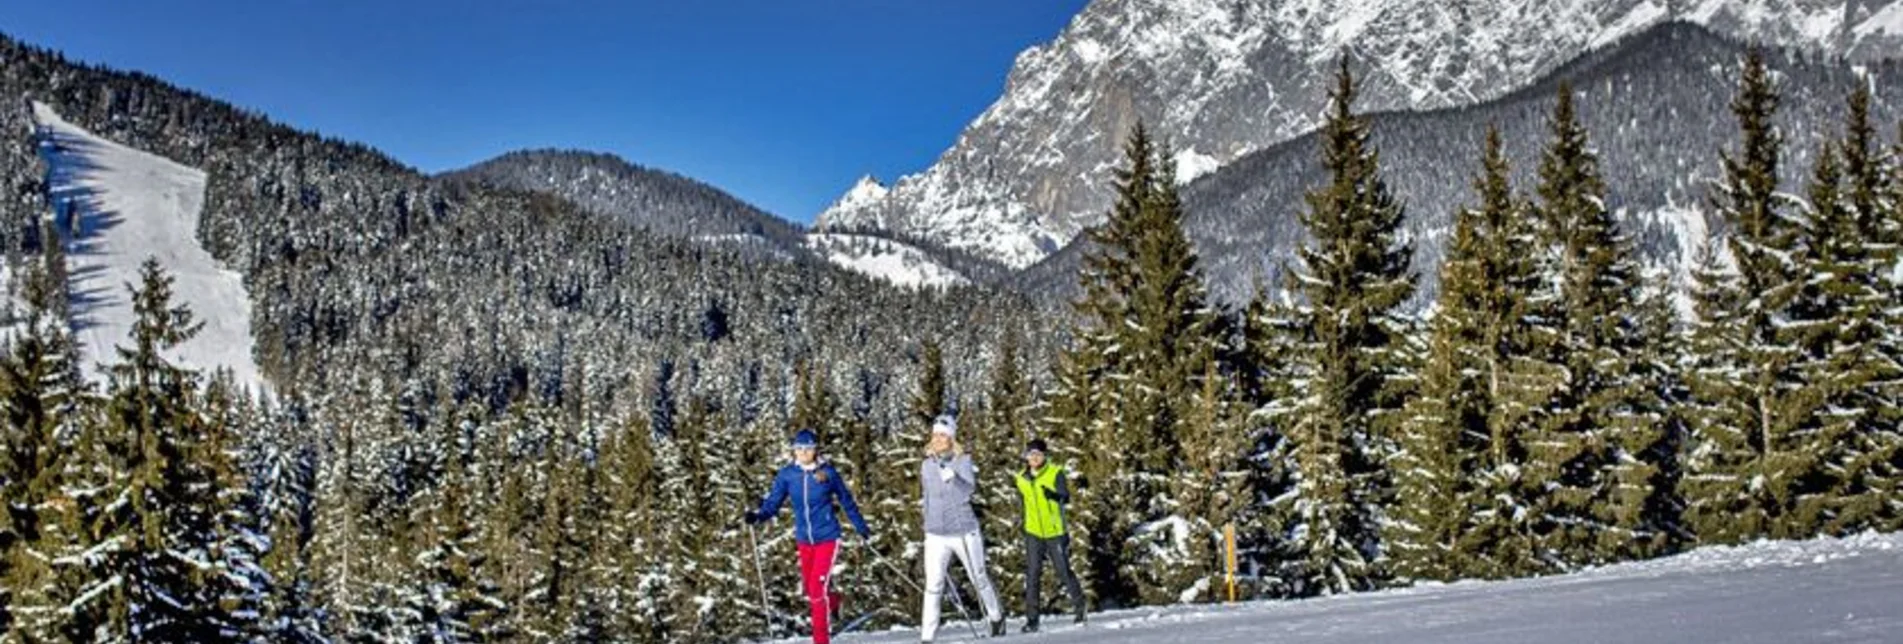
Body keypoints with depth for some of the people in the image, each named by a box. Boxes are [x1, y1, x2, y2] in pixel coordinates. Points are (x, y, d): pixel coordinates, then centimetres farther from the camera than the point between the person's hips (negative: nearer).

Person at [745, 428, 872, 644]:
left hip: (827, 537, -4)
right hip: (804, 539, 4)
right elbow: (773, 502, -6)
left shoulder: (827, 472, -10)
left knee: (817, 588, -13)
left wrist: (861, 527, 11)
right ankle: (832, 602, 50)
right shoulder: (787, 474, -5)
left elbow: (846, 501, 2)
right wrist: (758, 516, -27)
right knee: (809, 588, 17)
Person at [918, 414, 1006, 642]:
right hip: (936, 535, 3)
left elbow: (968, 491, -21)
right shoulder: (927, 465, 6)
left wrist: (952, 477, -38)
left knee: (979, 578, 13)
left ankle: (996, 616, 35)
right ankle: (927, 636, -7)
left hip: (964, 531, -3)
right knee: (933, 585, -8)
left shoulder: (963, 461, -7)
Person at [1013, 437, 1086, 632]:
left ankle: (1079, 605, 22)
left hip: (1055, 532, -3)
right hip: (1033, 533, 3)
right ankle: (1032, 619, 2)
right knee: (1032, 574, -2)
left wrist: (1052, 494, -36)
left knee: (1063, 571, 1)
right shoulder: (1022, 478, 6)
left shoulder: (1055, 472, -8)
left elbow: (1066, 497, -17)